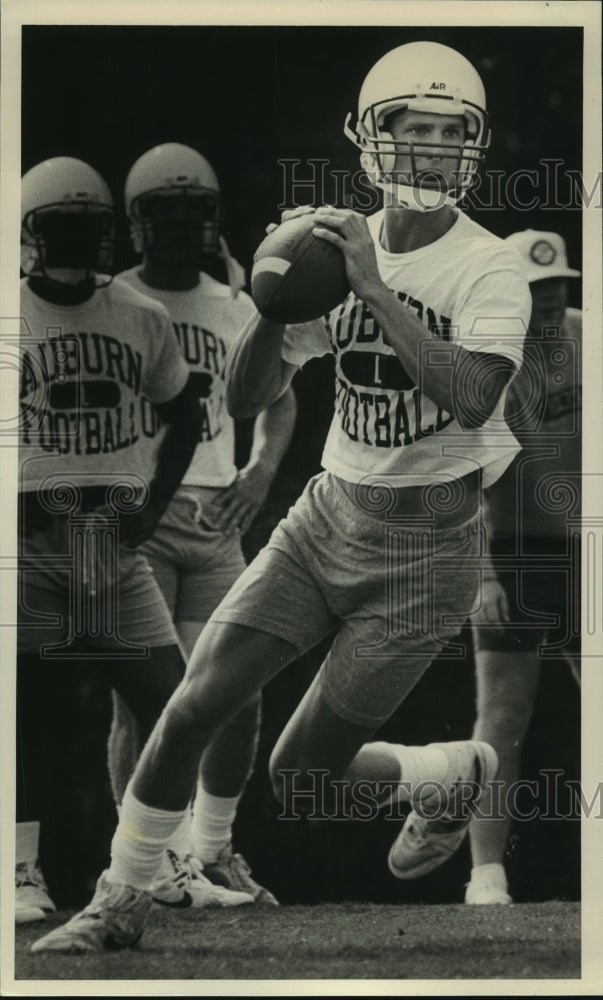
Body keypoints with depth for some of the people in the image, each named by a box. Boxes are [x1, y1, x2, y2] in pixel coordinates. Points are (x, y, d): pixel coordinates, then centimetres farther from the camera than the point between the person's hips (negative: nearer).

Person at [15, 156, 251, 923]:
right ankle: (22, 874, 8)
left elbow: (182, 418, 20)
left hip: (116, 535, 3)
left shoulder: (142, 319, 8)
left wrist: (151, 505, 8)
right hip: (30, 536, -3)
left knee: (167, 702, 0)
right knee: (27, 707, 0)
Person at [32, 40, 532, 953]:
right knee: (192, 711, -5)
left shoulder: (490, 270, -13)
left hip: (425, 546, -4)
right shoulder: (339, 248, 2)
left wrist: (375, 286, -32)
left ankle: (451, 773, 27)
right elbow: (247, 399, 1)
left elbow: (471, 398, -32)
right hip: (328, 517, 5)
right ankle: (120, 904, 12)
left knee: (301, 777, -1)